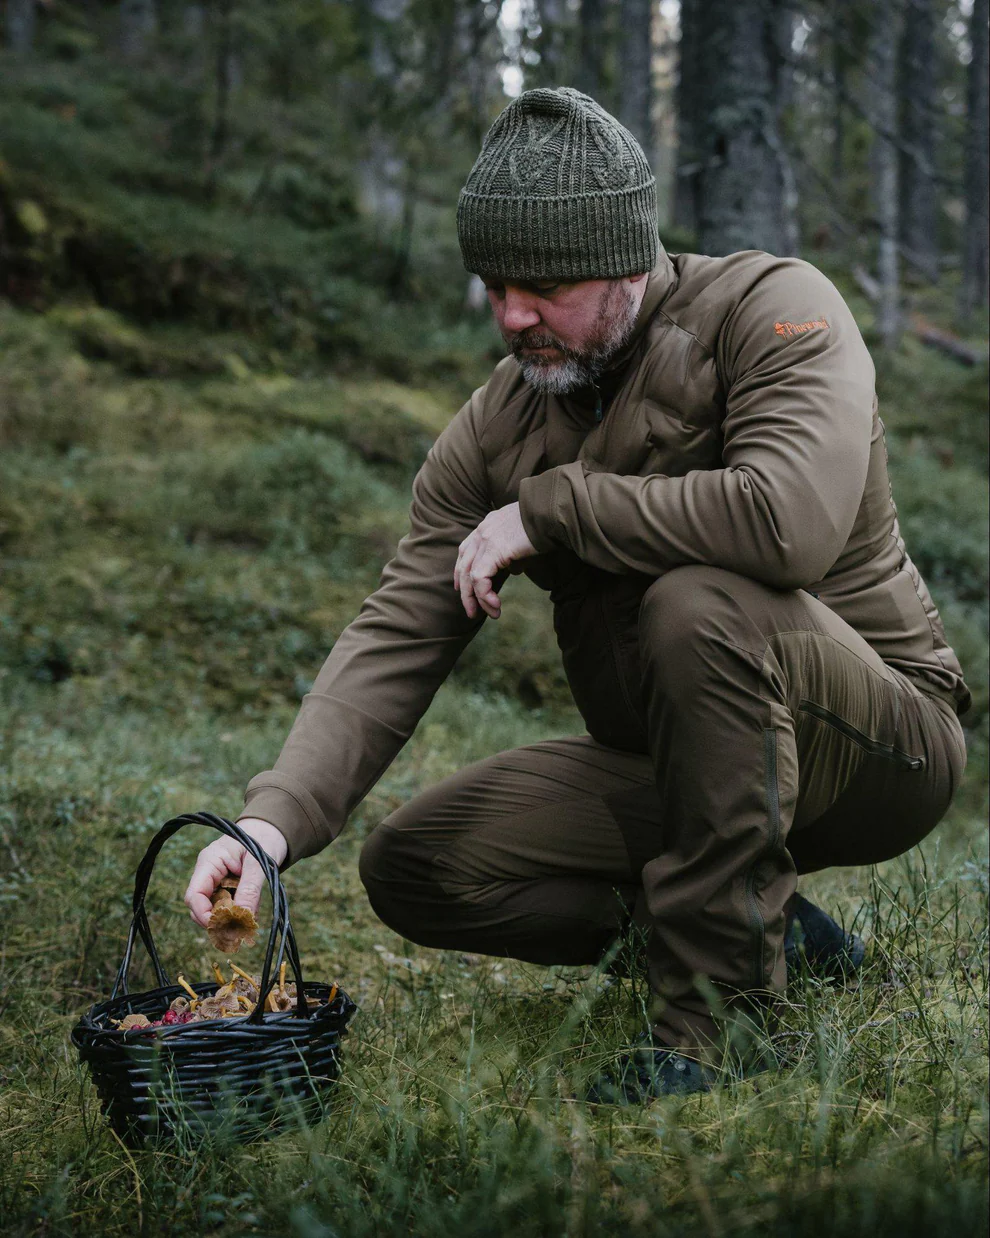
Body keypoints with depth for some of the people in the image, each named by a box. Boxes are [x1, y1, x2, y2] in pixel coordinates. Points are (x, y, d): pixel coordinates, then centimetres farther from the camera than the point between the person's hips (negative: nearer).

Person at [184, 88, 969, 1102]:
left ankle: (713, 1003, -23)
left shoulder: (772, 307, -16)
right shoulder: (494, 428, -1)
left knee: (699, 607, -36)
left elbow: (792, 520, -36)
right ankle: (754, 918, 4)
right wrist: (276, 817, -23)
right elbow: (394, 638, -7)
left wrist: (552, 507, -23)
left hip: (881, 743, -6)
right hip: (673, 772, 6)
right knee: (413, 867, -5)